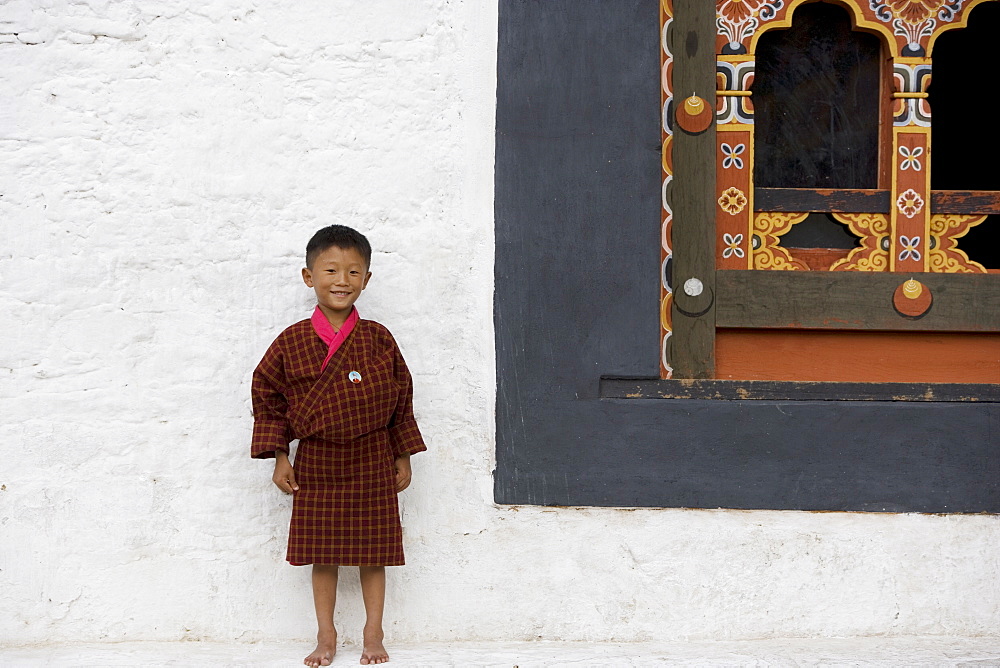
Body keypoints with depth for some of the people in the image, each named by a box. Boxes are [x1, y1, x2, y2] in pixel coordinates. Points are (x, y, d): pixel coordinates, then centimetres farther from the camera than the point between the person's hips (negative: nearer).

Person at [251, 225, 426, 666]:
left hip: (372, 461, 0)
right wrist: (279, 457, 0)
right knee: (321, 552, 7)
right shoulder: (292, 342, -4)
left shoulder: (378, 340, -4)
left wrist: (403, 459, 5)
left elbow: (401, 398, 4)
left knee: (373, 550, 6)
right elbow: (268, 397, 4)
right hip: (316, 462, 0)